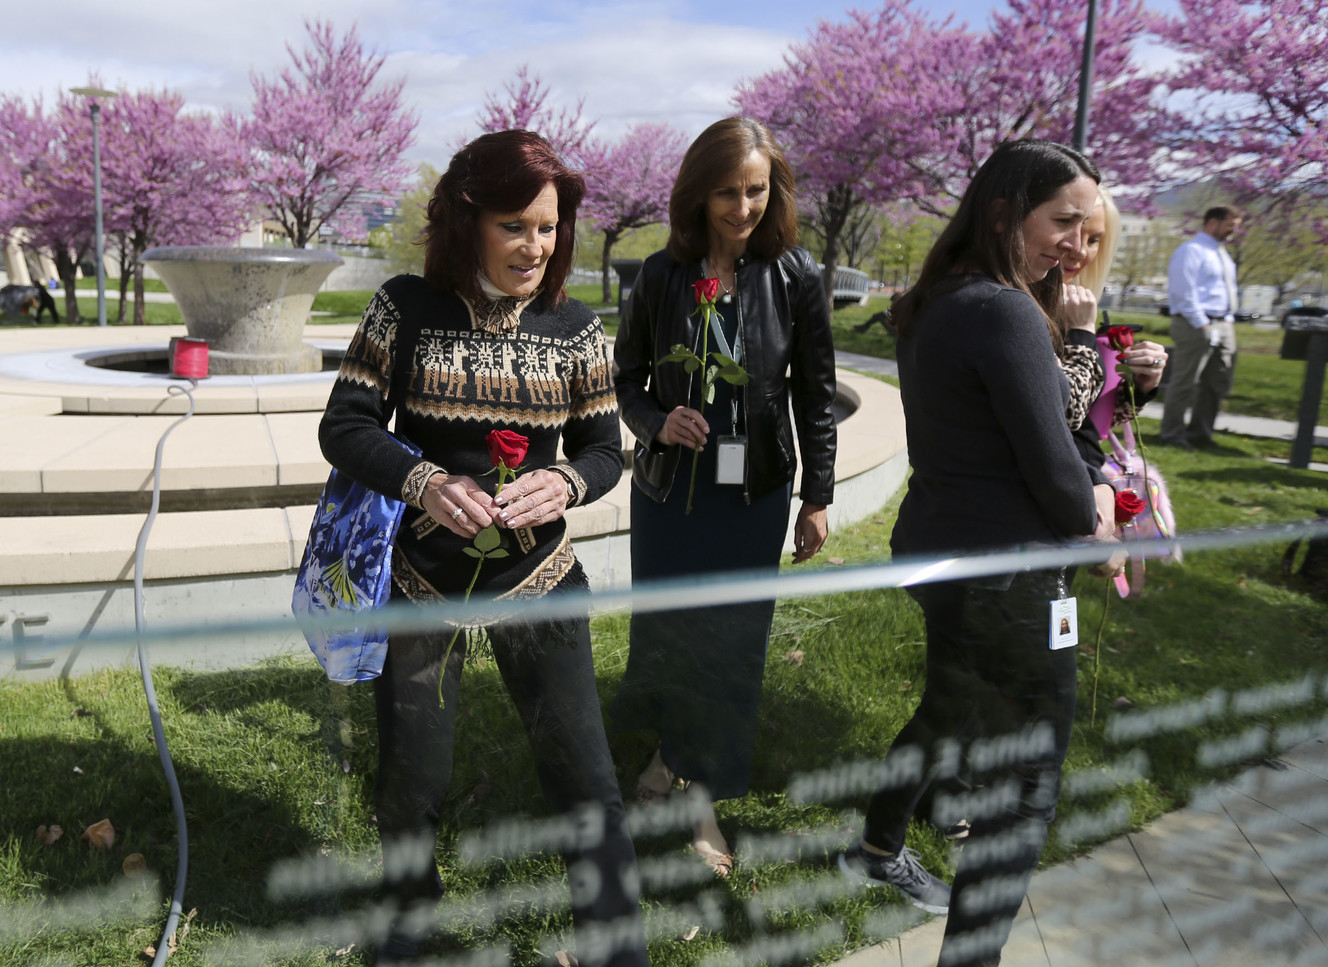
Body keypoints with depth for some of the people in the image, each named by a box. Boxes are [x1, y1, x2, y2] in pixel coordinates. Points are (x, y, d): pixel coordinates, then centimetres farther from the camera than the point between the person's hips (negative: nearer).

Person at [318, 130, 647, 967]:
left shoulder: (575, 327, -3)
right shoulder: (408, 308, -6)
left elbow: (604, 448, 2)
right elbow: (344, 426, -4)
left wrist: (562, 483, -20)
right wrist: (424, 481, -22)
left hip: (540, 582, 0)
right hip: (423, 578, 0)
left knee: (586, 780, 3)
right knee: (411, 780, 15)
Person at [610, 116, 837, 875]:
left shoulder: (796, 277, -6)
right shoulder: (662, 276, -4)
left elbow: (816, 393, -1)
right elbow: (626, 379, 5)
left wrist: (818, 498, -1)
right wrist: (657, 423, -16)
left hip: (755, 492, -1)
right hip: (670, 485, 1)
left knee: (732, 642, 5)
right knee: (664, 627, 12)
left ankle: (705, 797, 23)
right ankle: (672, 752, 40)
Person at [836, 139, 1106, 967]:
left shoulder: (937, 305, 8)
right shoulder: (1004, 314, -21)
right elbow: (1050, 465, -20)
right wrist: (1089, 526, 0)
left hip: (936, 548, 10)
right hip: (1004, 578, -10)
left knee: (952, 711, 29)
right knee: (1026, 783, 2)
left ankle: (880, 851, 50)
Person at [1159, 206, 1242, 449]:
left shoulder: (1222, 254, 20)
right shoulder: (1191, 250, -9)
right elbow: (1184, 292, -16)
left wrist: (1229, 320, 13)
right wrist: (1202, 324, -18)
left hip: (1222, 325, 10)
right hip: (1196, 325, -9)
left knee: (1217, 382, 11)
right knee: (1185, 381, -6)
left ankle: (1200, 433, 21)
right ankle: (1172, 435, 2)